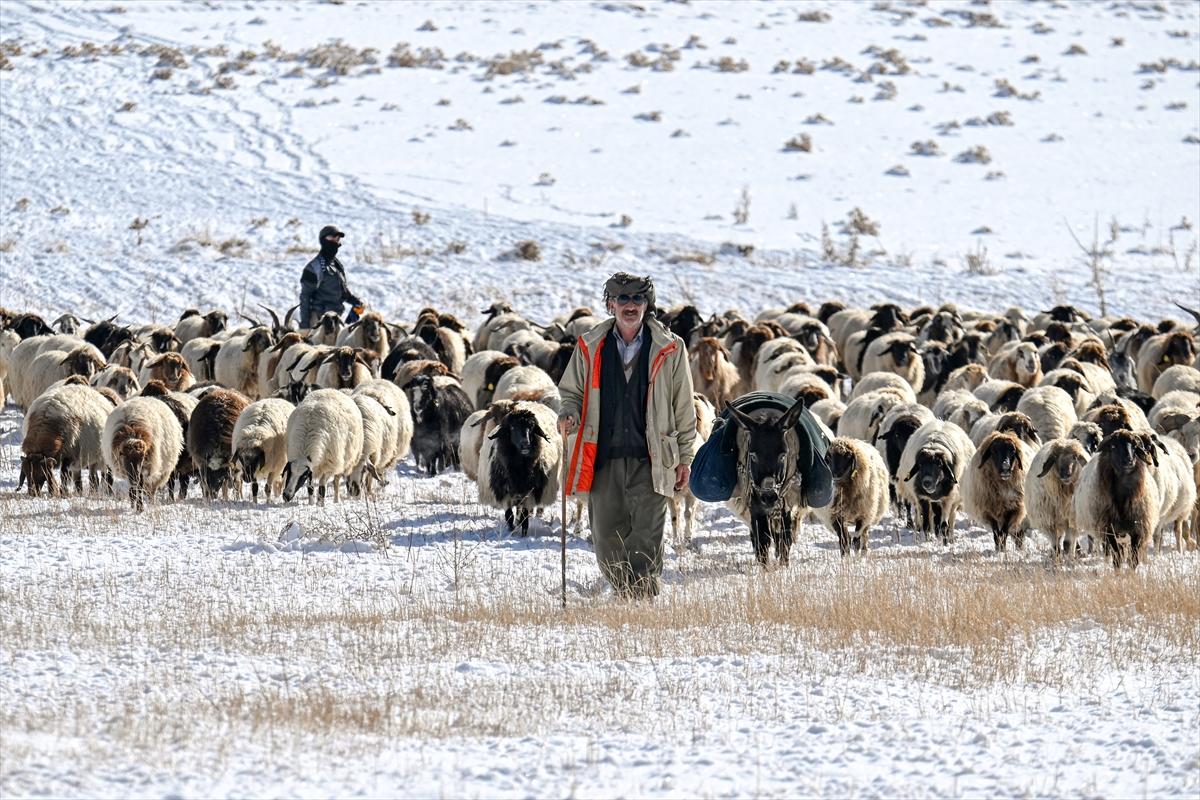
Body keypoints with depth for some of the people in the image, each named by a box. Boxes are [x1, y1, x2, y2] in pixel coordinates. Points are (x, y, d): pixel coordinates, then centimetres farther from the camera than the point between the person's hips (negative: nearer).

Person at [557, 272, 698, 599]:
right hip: (604, 460, 2)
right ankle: (627, 599, 19)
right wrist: (569, 415, -6)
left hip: (650, 461, -2)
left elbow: (683, 407, 9)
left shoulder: (669, 349, 4)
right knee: (607, 542, 4)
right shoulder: (590, 348, 8)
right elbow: (572, 391, 18)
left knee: (646, 541, -12)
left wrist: (685, 458, 7)